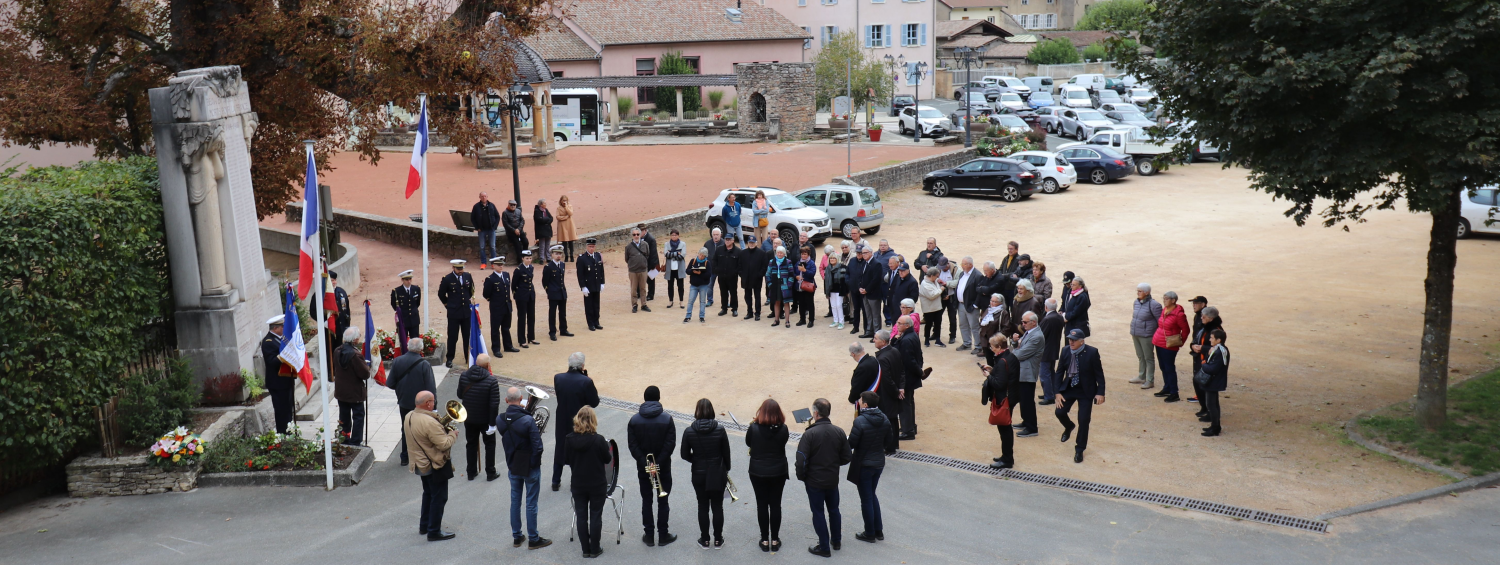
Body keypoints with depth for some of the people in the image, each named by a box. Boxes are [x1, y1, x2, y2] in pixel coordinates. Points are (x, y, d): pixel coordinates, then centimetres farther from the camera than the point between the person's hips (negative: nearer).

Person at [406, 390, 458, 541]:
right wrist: (453, 434, -10)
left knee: (428, 494, 25)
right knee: (439, 498, 4)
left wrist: (442, 430, 4)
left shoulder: (408, 417, -2)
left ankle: (424, 525, 36)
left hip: (420, 464, 9)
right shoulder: (429, 422, -30)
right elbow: (444, 445, -28)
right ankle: (434, 532, 10)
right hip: (435, 466, -9)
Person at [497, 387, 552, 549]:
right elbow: (537, 446, -25)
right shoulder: (527, 420, -25)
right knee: (531, 503, 6)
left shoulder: (500, 420, -9)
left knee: (515, 501, 17)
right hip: (530, 467, -5)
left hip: (512, 466, 5)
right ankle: (533, 539, 16)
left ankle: (516, 536, 28)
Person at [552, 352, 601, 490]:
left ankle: (556, 482, 30)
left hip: (562, 423, 3)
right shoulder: (586, 382, -24)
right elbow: (594, 403, -17)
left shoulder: (558, 378, -13)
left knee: (560, 452, 20)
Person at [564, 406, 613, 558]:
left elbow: (566, 460, -1)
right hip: (597, 485, -2)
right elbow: (608, 459, -8)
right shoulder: (599, 440, -21)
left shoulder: (570, 439, -12)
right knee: (595, 516, 11)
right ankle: (594, 550, 20)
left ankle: (585, 549, 23)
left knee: (581, 516, 14)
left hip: (578, 484, 2)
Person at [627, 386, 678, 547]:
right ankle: (663, 535, 15)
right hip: (663, 468, -1)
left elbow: (632, 445, -10)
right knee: (663, 502, 10)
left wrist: (645, 463, -11)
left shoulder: (634, 420, -6)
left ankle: (649, 536, 15)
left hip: (643, 468, 2)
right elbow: (670, 444, -16)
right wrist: (658, 464, -14)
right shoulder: (667, 419, -11)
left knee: (646, 502, 11)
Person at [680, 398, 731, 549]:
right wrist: (726, 469, 11)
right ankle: (718, 540, 21)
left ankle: (704, 540, 22)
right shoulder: (720, 430, -14)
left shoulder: (689, 432, -13)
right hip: (718, 474, 0)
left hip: (698, 474, 0)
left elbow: (685, 455, -5)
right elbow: (726, 453, -5)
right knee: (717, 507, 12)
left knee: (703, 506, 14)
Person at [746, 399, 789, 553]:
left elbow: (748, 443, 0)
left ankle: (765, 540, 18)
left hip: (757, 472, -1)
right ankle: (775, 540, 20)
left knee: (762, 505, 11)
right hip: (778, 472, 1)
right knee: (775, 505, 12)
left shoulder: (754, 428, -18)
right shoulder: (783, 429, -15)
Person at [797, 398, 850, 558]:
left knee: (818, 512, 9)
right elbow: (845, 458, -1)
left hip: (814, 482, -4)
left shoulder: (809, 434, -22)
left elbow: (801, 460, -21)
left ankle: (824, 547, 16)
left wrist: (801, 477, -4)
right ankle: (836, 540, 37)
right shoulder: (839, 432, -8)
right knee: (834, 510, 22)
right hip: (833, 480, 5)